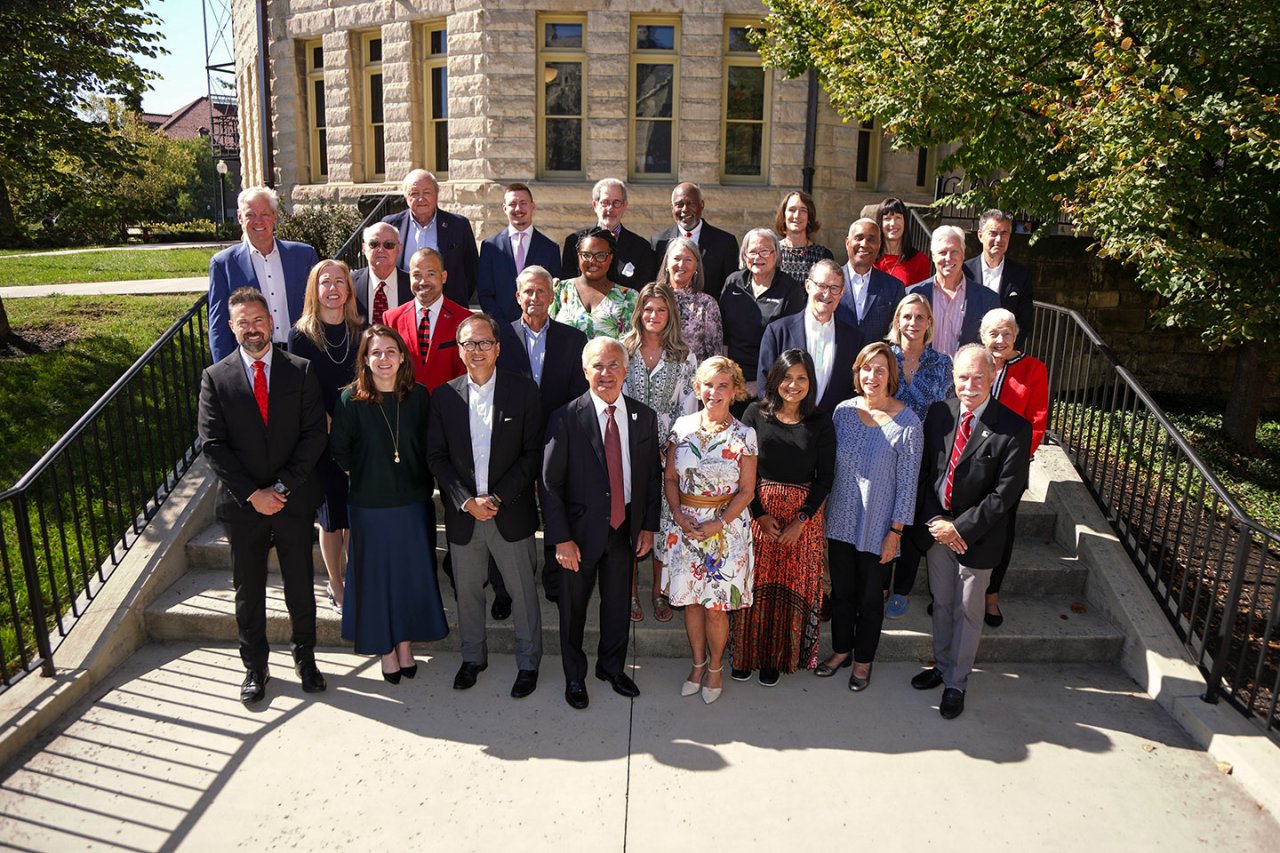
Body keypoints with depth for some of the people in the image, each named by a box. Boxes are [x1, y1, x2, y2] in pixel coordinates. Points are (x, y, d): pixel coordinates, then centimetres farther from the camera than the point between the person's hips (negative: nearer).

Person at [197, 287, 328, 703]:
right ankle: (254, 667, 31)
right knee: (248, 591, 13)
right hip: (242, 504, 0)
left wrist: (282, 486, -14)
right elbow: (212, 445, -6)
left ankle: (305, 657, 32)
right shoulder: (215, 378, -2)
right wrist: (252, 493, -14)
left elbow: (314, 434, -7)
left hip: (294, 500, 0)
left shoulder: (300, 370, -2)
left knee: (300, 585, 12)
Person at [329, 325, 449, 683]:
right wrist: (366, 475, 2)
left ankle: (405, 644, 31)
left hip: (414, 503, 2)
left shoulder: (418, 396, -4)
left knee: (413, 573, 11)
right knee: (377, 577, 9)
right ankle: (386, 649, 28)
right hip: (370, 506, -2)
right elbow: (339, 450, -1)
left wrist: (424, 483, 1)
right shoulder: (351, 400, -11)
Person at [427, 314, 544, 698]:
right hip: (462, 513, 2)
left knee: (523, 591, 8)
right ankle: (473, 656, 38)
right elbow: (436, 457, 1)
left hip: (511, 512, -2)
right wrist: (466, 501, -11)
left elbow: (533, 453, -6)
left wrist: (497, 498, -14)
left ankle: (528, 662, 27)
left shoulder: (524, 390, -5)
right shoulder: (444, 396, 1)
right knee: (467, 591, 17)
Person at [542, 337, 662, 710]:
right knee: (573, 609, 15)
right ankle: (574, 676, 37)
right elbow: (550, 484, -12)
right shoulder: (566, 418, -14)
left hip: (625, 529, 3)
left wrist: (648, 526, 4)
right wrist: (562, 539, -15)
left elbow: (650, 476, 6)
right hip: (580, 531, -3)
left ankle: (612, 667, 43)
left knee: (617, 605, 19)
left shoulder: (644, 417, -3)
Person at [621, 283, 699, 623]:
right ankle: (631, 591, 17)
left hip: (668, 449, 0)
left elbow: (688, 405, 2)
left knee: (665, 517, 3)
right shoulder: (623, 350, 4)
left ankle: (659, 591, 18)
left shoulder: (684, 355, 4)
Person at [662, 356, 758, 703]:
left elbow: (746, 490, -4)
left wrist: (718, 523, -14)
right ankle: (698, 662, 33)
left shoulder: (744, 435, -6)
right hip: (685, 525, 3)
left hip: (727, 526, -2)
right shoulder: (682, 426, 0)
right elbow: (670, 477, 5)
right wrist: (679, 515, -9)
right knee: (690, 599, 12)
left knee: (716, 606, 3)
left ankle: (716, 666, 27)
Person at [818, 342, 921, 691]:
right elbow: (829, 467, 6)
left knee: (869, 597, 14)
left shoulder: (907, 423, -15)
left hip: (878, 528, -3)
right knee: (841, 591, 18)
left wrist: (896, 532, -10)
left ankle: (863, 660, 35)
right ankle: (841, 649, 39)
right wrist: (821, 514, 8)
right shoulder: (843, 411, -4)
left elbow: (908, 482, -10)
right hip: (840, 521, 3)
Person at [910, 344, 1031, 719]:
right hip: (936, 528, 4)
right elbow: (925, 471, 0)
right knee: (941, 604, 21)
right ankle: (942, 665, 42)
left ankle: (956, 682, 30)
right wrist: (935, 522, -10)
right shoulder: (939, 413, -5)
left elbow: (1005, 494, -17)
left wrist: (959, 527, -17)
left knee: (967, 611, 12)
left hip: (977, 536, -4)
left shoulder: (1014, 429, -18)